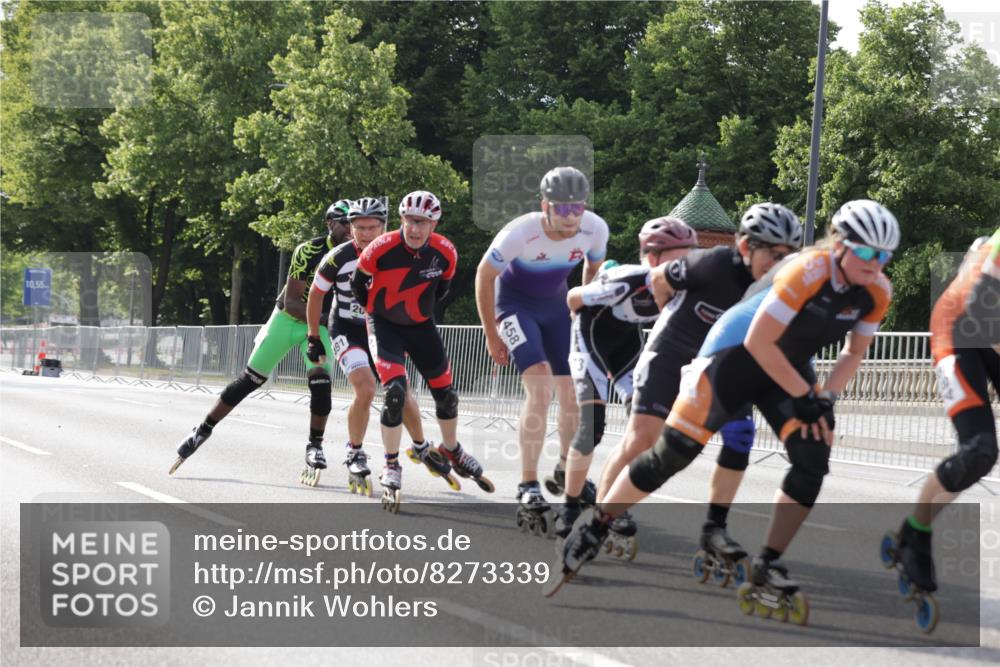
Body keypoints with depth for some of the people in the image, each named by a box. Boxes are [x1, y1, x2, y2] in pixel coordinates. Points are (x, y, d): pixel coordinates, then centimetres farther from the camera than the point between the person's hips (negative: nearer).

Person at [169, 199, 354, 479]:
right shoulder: (309, 251, -22)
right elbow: (291, 302, -24)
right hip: (288, 318, -2)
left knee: (320, 381, -21)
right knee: (249, 380, -1)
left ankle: (314, 448, -6)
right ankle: (202, 431, 11)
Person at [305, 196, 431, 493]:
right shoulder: (339, 258, -20)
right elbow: (315, 295, -5)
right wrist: (314, 339, 0)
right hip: (347, 330, -3)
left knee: (401, 392, 1)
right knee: (366, 389, -23)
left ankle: (421, 447, 26)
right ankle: (355, 455, -4)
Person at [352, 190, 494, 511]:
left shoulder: (446, 253, -16)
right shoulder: (381, 249, -25)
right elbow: (358, 283, -6)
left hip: (421, 326, 4)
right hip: (384, 325, -4)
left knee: (446, 393, 11)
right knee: (395, 391, -21)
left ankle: (452, 452, 38)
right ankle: (391, 469, -7)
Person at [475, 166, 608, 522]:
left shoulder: (595, 229, -20)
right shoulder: (520, 233, -32)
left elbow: (593, 268, 4)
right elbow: (484, 275, -15)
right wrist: (492, 336, -9)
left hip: (556, 303, 5)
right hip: (515, 302, -5)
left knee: (573, 391, 3)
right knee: (540, 387, -22)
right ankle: (528, 486, -17)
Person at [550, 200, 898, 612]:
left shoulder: (877, 292, -10)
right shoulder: (807, 272, -30)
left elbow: (854, 353, 6)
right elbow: (758, 344, -27)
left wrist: (825, 399, -9)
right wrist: (803, 397, -20)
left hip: (789, 369, 6)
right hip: (738, 357, -6)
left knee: (814, 459, -15)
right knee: (671, 454, -8)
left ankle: (767, 569, -4)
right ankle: (593, 531, 10)